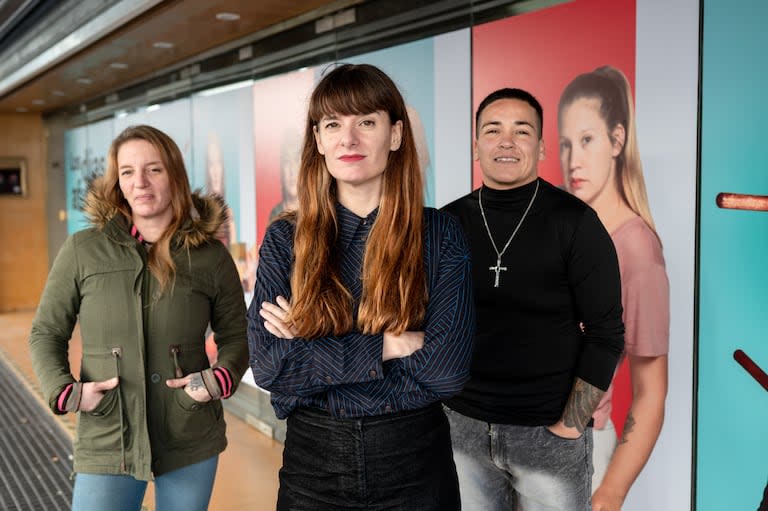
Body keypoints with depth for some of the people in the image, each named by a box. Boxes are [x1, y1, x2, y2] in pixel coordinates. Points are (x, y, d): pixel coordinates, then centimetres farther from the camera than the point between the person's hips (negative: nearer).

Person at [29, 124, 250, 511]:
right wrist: (63, 390, -9)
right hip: (107, 444, 0)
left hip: (192, 445, 1)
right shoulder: (82, 251, -3)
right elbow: (46, 333, 6)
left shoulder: (211, 257, -2)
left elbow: (236, 335, 8)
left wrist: (222, 378, -10)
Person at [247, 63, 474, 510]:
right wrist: (388, 345, -18)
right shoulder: (285, 239, -3)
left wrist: (314, 355, -16)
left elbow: (449, 367, -16)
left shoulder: (440, 235, -7)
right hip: (312, 461, 1)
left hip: (413, 463, -1)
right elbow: (267, 365, -12)